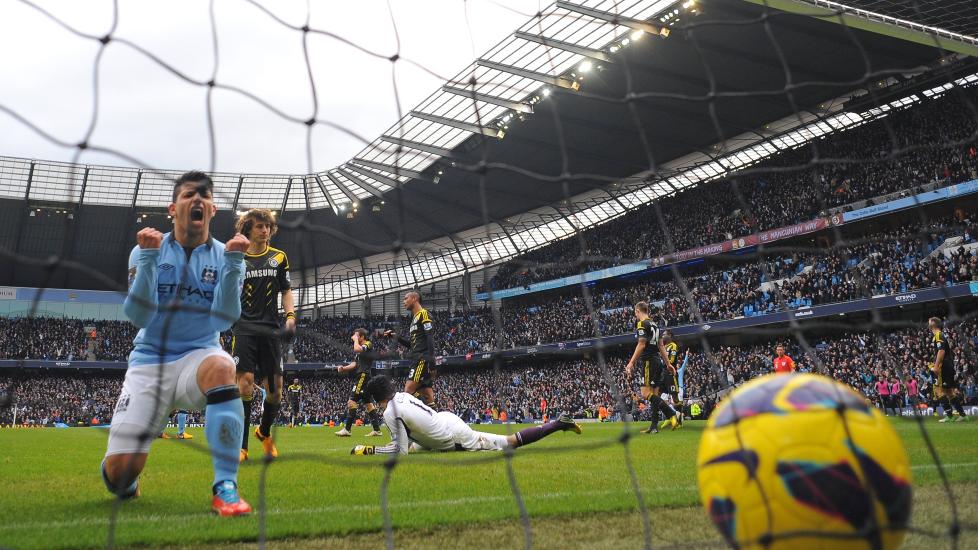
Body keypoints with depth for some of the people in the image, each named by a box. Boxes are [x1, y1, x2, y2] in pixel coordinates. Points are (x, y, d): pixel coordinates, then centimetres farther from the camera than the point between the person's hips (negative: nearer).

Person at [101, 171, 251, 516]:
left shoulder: (225, 256, 0)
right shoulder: (146, 251, -1)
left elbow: (223, 319, -14)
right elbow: (139, 316, -12)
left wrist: (232, 262, -24)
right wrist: (149, 258, -22)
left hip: (199, 355, 0)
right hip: (150, 360, 1)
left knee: (221, 367, -40)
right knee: (118, 475, -11)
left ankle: (225, 487, -33)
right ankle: (126, 483, 31)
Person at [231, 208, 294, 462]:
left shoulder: (279, 257, 11)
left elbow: (286, 291, 15)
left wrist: (291, 316, 0)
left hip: (270, 328, 2)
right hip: (244, 328, -2)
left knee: (274, 385, 0)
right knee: (245, 379, -15)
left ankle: (264, 431, 28)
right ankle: (241, 447, -9)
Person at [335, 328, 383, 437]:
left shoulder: (368, 345, -6)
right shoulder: (362, 348, 23)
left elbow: (356, 349, -27)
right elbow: (355, 364, 21)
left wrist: (355, 340, -9)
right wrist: (343, 368, 7)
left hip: (363, 376, -11)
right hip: (362, 378, 11)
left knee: (352, 402, -13)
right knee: (368, 403, 9)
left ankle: (347, 429, -15)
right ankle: (377, 430, 8)